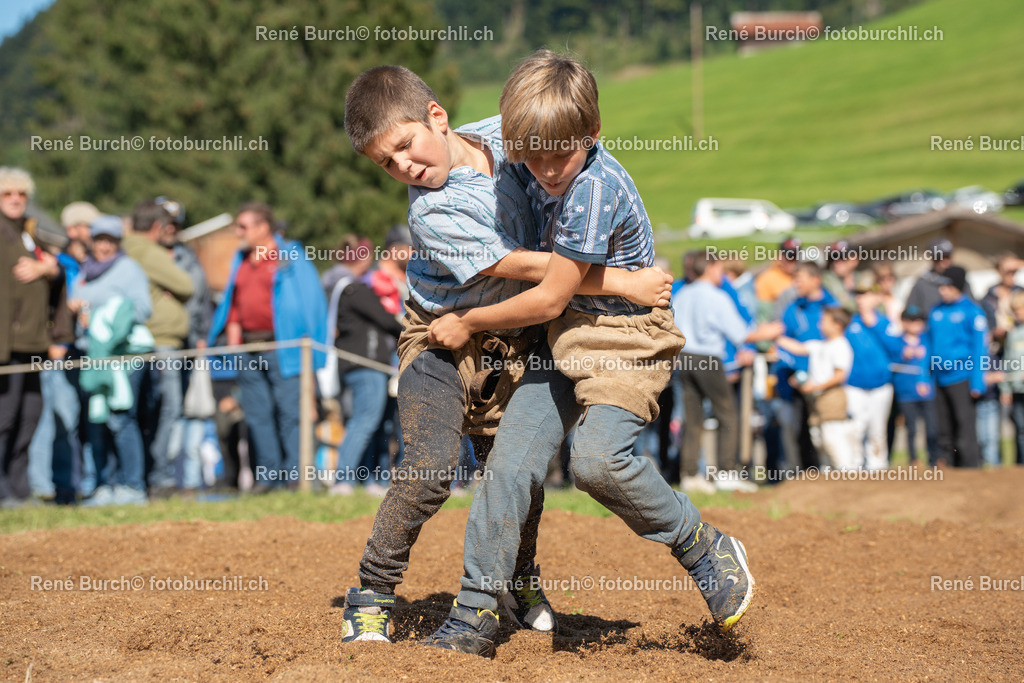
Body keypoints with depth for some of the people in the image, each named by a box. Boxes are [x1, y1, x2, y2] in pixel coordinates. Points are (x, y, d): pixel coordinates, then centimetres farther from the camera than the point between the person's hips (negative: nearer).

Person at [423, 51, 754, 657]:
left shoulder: (596, 188, -23)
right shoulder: (546, 179, 3)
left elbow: (550, 298, -19)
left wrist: (470, 323, -6)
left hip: (626, 339, -8)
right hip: (566, 339, 8)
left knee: (598, 458, -28)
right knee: (512, 461, -5)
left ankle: (709, 551, -6)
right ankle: (475, 617, -1)